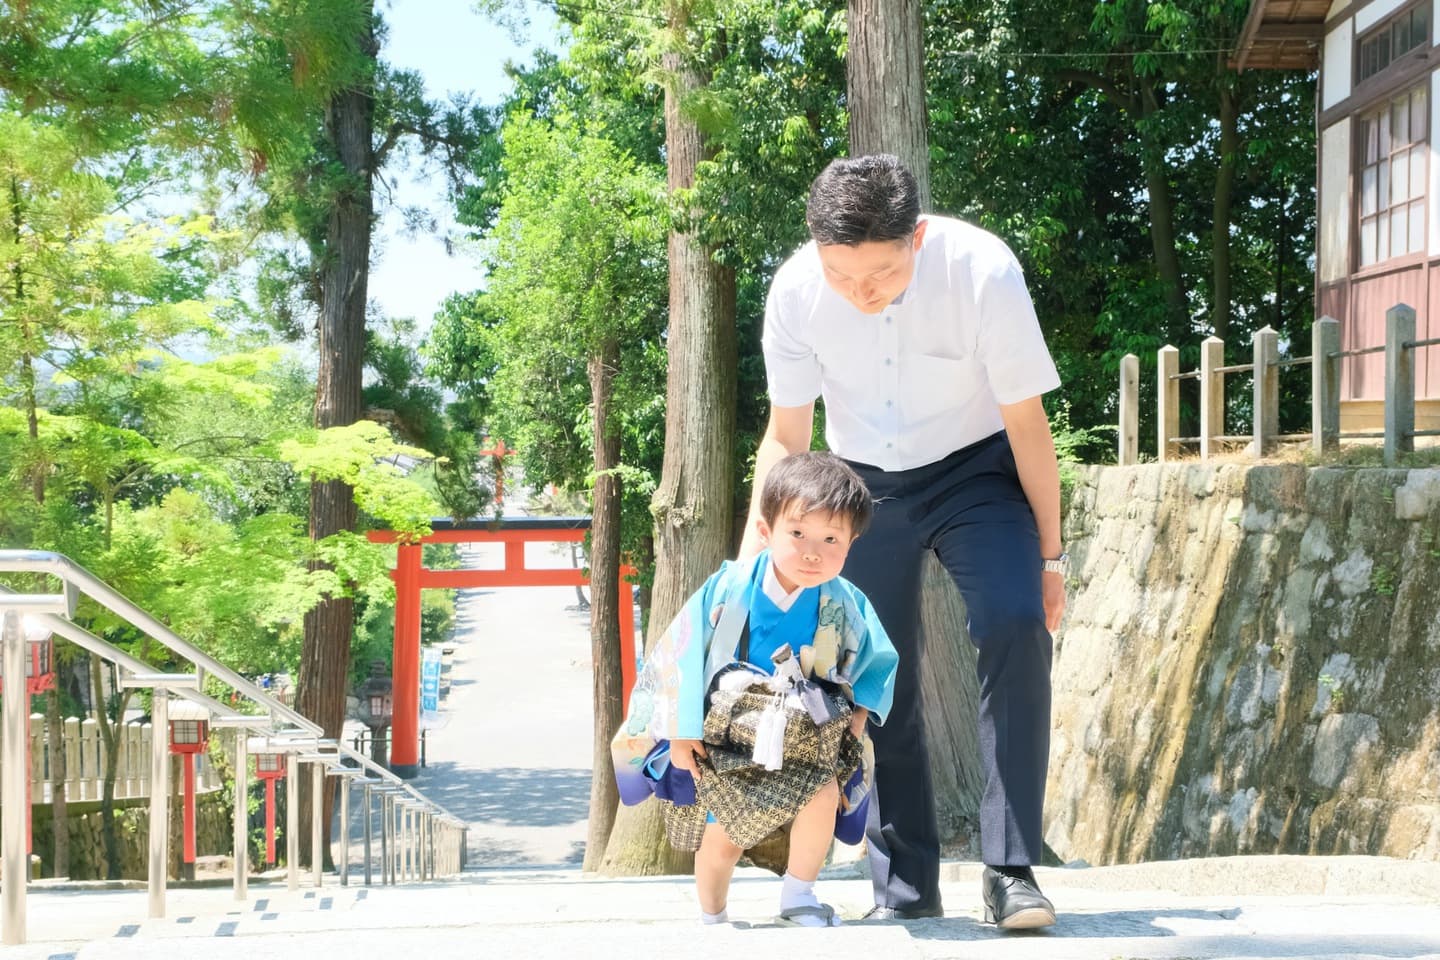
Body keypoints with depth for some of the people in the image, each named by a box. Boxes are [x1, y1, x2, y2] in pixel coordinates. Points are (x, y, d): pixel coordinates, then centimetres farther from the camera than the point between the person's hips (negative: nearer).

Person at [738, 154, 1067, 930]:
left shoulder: (982, 271, -27)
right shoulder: (795, 290, -20)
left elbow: (1025, 421, -15)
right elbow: (785, 437, -5)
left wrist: (1049, 554, -7)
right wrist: (753, 555, -14)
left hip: (975, 468, -2)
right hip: (865, 481, 3)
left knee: (1015, 625, -25)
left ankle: (1010, 871, -21)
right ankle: (904, 887, 12)